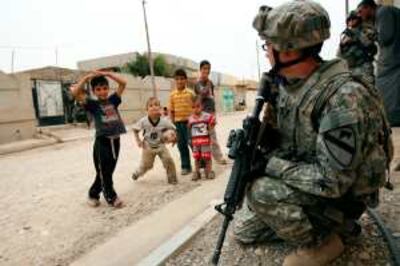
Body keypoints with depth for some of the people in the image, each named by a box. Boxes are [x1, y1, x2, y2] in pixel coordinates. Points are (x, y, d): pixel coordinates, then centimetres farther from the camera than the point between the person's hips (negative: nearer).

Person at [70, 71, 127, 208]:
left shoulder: (113, 100, 8)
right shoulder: (92, 104, -2)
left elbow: (123, 83, 6)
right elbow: (75, 92, -15)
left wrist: (107, 74, 3)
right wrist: (87, 77, -10)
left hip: (115, 140, 4)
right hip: (102, 141, -4)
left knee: (108, 171, 15)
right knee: (103, 173, 4)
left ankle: (93, 193, 34)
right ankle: (111, 197, 19)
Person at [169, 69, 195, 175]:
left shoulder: (190, 93, -2)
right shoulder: (172, 95, 5)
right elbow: (171, 110, 7)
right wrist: (173, 123, 3)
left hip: (189, 121, -3)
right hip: (178, 122, 3)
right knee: (182, 145, 9)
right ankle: (185, 166, 21)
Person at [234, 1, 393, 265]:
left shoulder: (344, 97, -31)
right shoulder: (288, 85, -4)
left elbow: (332, 182, -32)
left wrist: (270, 165, -26)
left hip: (339, 197, -7)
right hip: (301, 184, 7)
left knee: (262, 190, -31)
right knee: (244, 230, 10)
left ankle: (322, 240, -6)